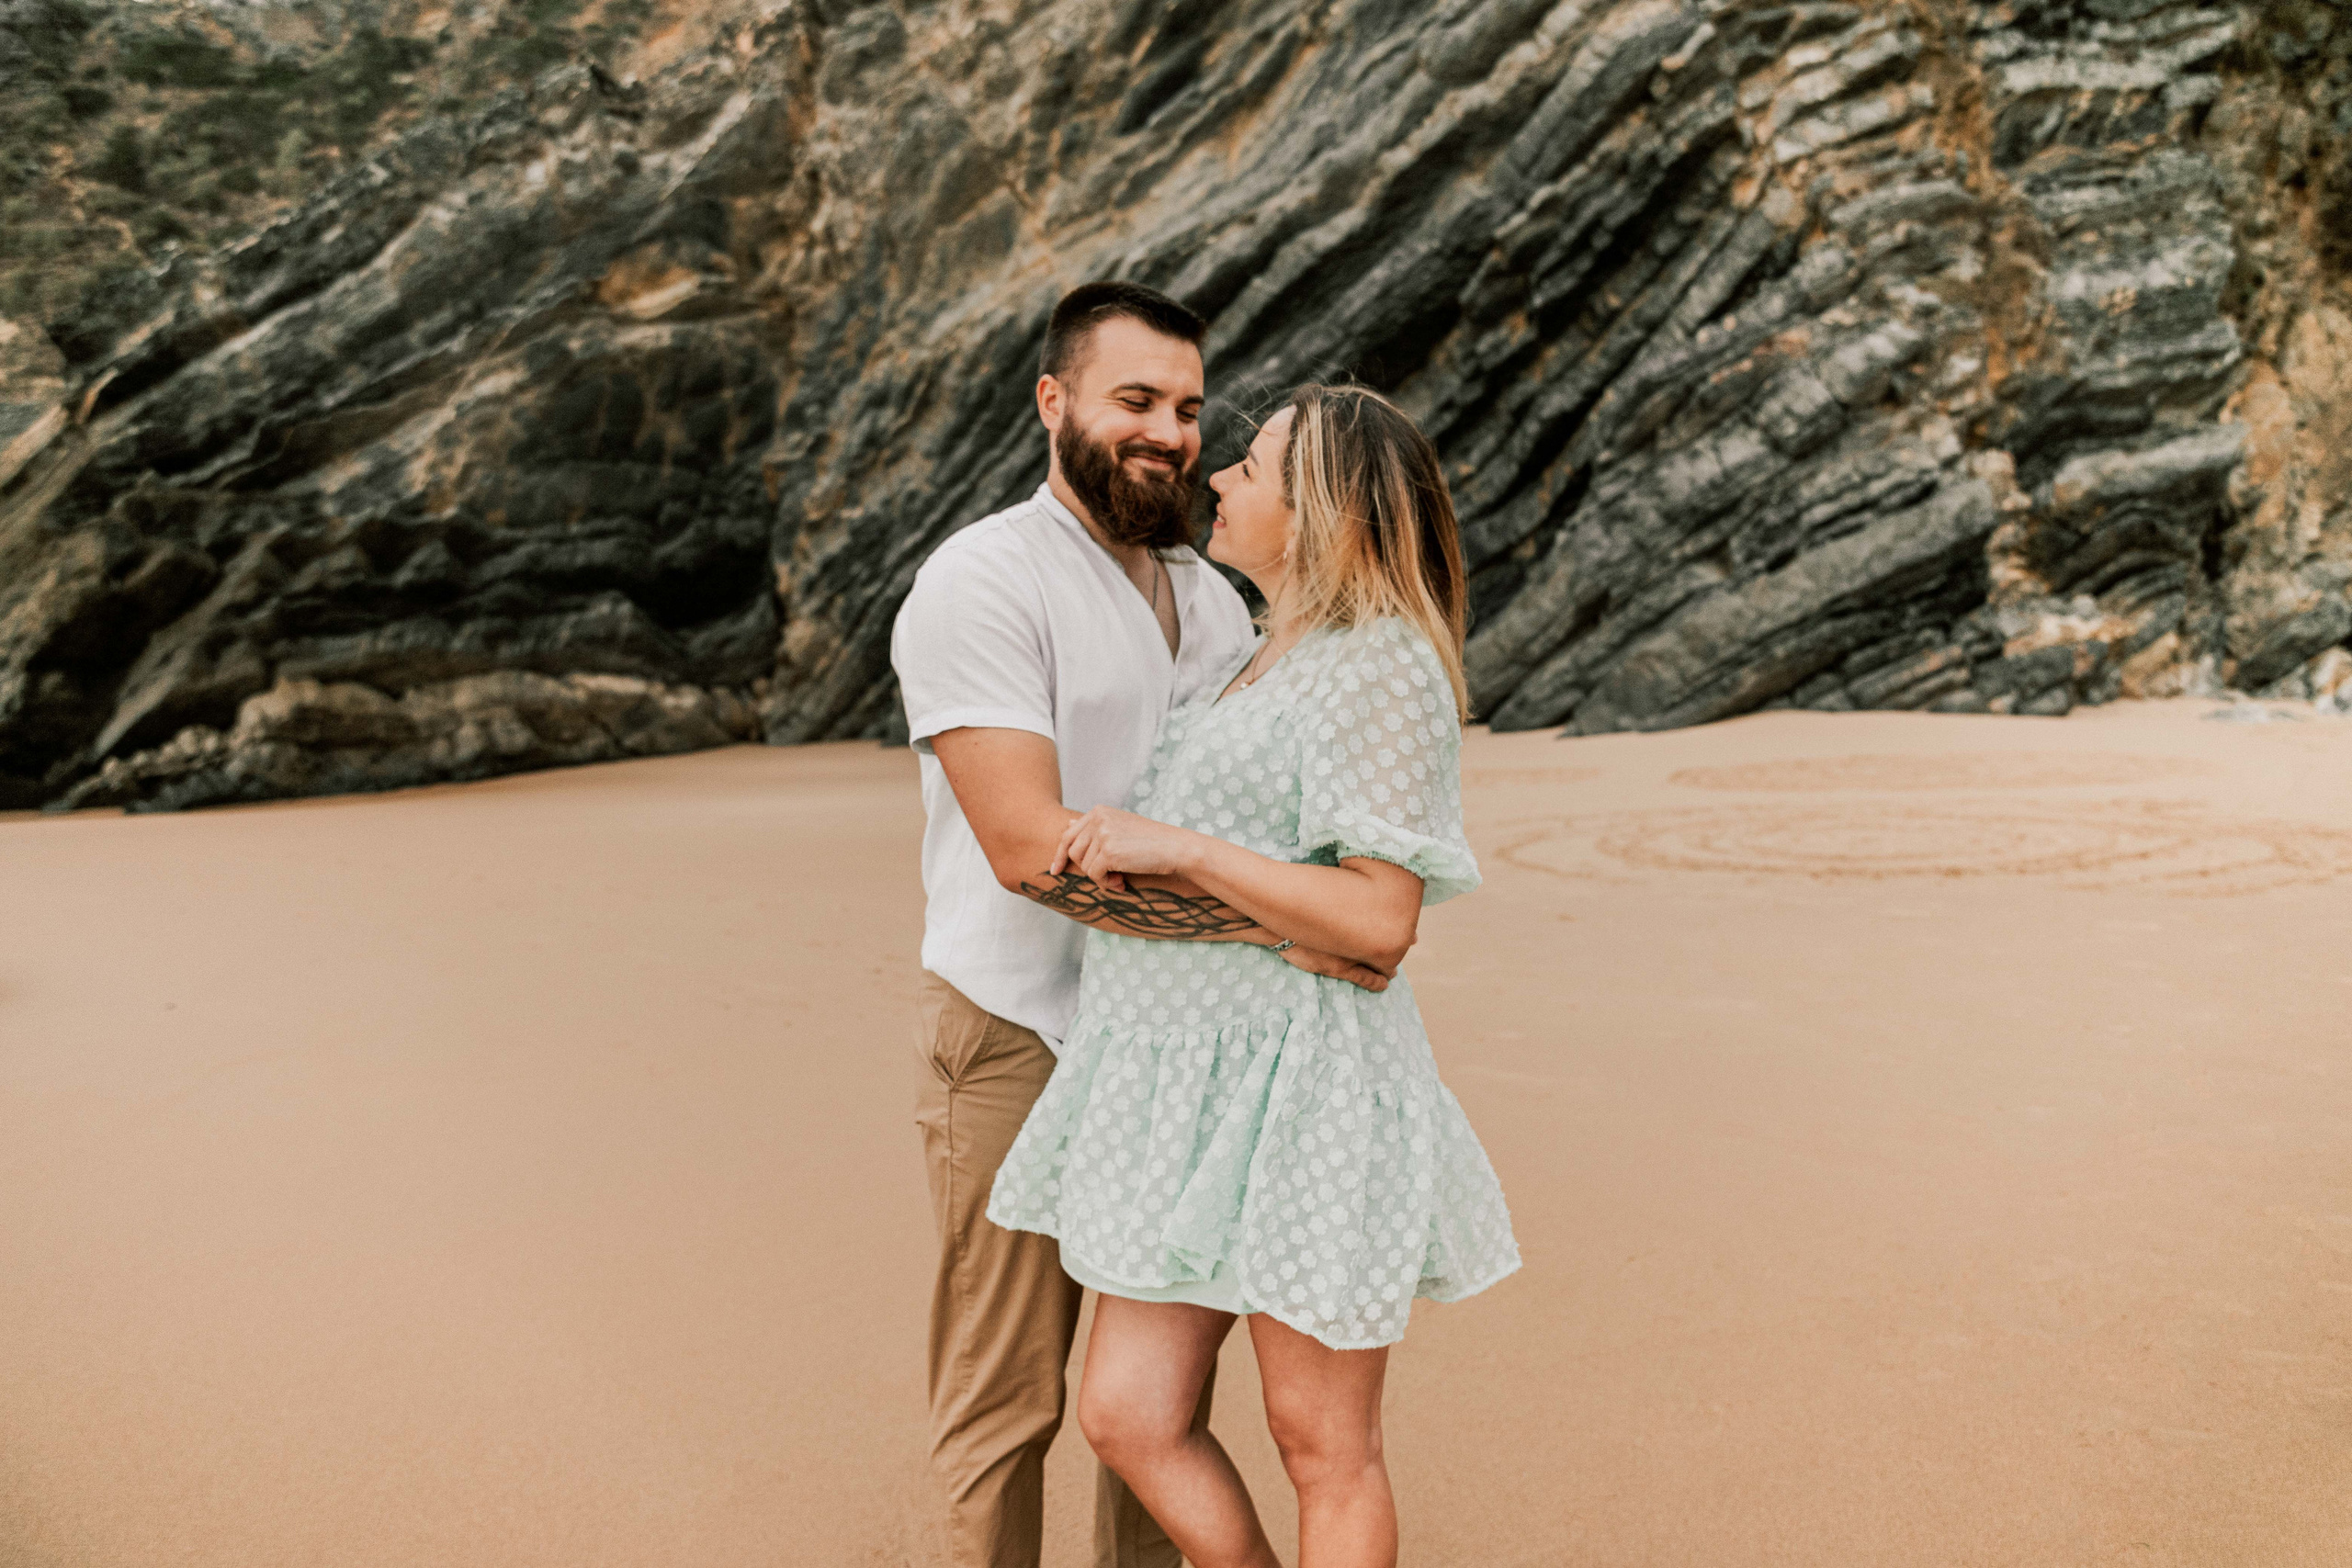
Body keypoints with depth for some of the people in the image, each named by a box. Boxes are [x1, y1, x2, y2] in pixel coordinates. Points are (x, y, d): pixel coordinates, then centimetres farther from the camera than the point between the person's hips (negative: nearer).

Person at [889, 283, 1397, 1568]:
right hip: (1019, 1044, -7)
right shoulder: (980, 583, -14)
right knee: (1006, 1399, 7)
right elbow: (1032, 847, -24)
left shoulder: (1210, 598, 11)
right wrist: (1271, 923, -27)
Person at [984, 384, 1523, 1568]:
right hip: (1196, 1083, 9)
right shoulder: (1262, 661, 18)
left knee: (1323, 1449, 7)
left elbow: (1378, 922, -20)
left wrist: (1176, 847, -19)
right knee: (1126, 1416, 10)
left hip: (1299, 1093, -9)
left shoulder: (1381, 668, -11)